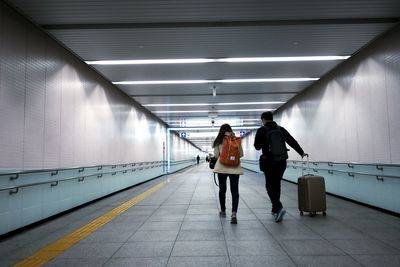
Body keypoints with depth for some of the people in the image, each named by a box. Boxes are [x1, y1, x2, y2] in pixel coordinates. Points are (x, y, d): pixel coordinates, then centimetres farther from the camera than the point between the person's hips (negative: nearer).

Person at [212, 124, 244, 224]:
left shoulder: (218, 140, 0)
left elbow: (216, 155, 2)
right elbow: (241, 154, 5)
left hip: (222, 167, 0)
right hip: (234, 167, 0)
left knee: (222, 189, 15)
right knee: (234, 190, -2)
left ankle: (223, 211, 27)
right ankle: (234, 213, -18)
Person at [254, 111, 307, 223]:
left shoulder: (261, 130, -4)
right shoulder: (281, 129, 8)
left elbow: (257, 146, -2)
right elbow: (292, 141, 7)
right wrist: (301, 152, 13)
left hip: (268, 162, -4)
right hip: (281, 161, 5)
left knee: (270, 185, 2)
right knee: (276, 184, 16)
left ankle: (278, 207, -18)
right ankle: (275, 209, 23)